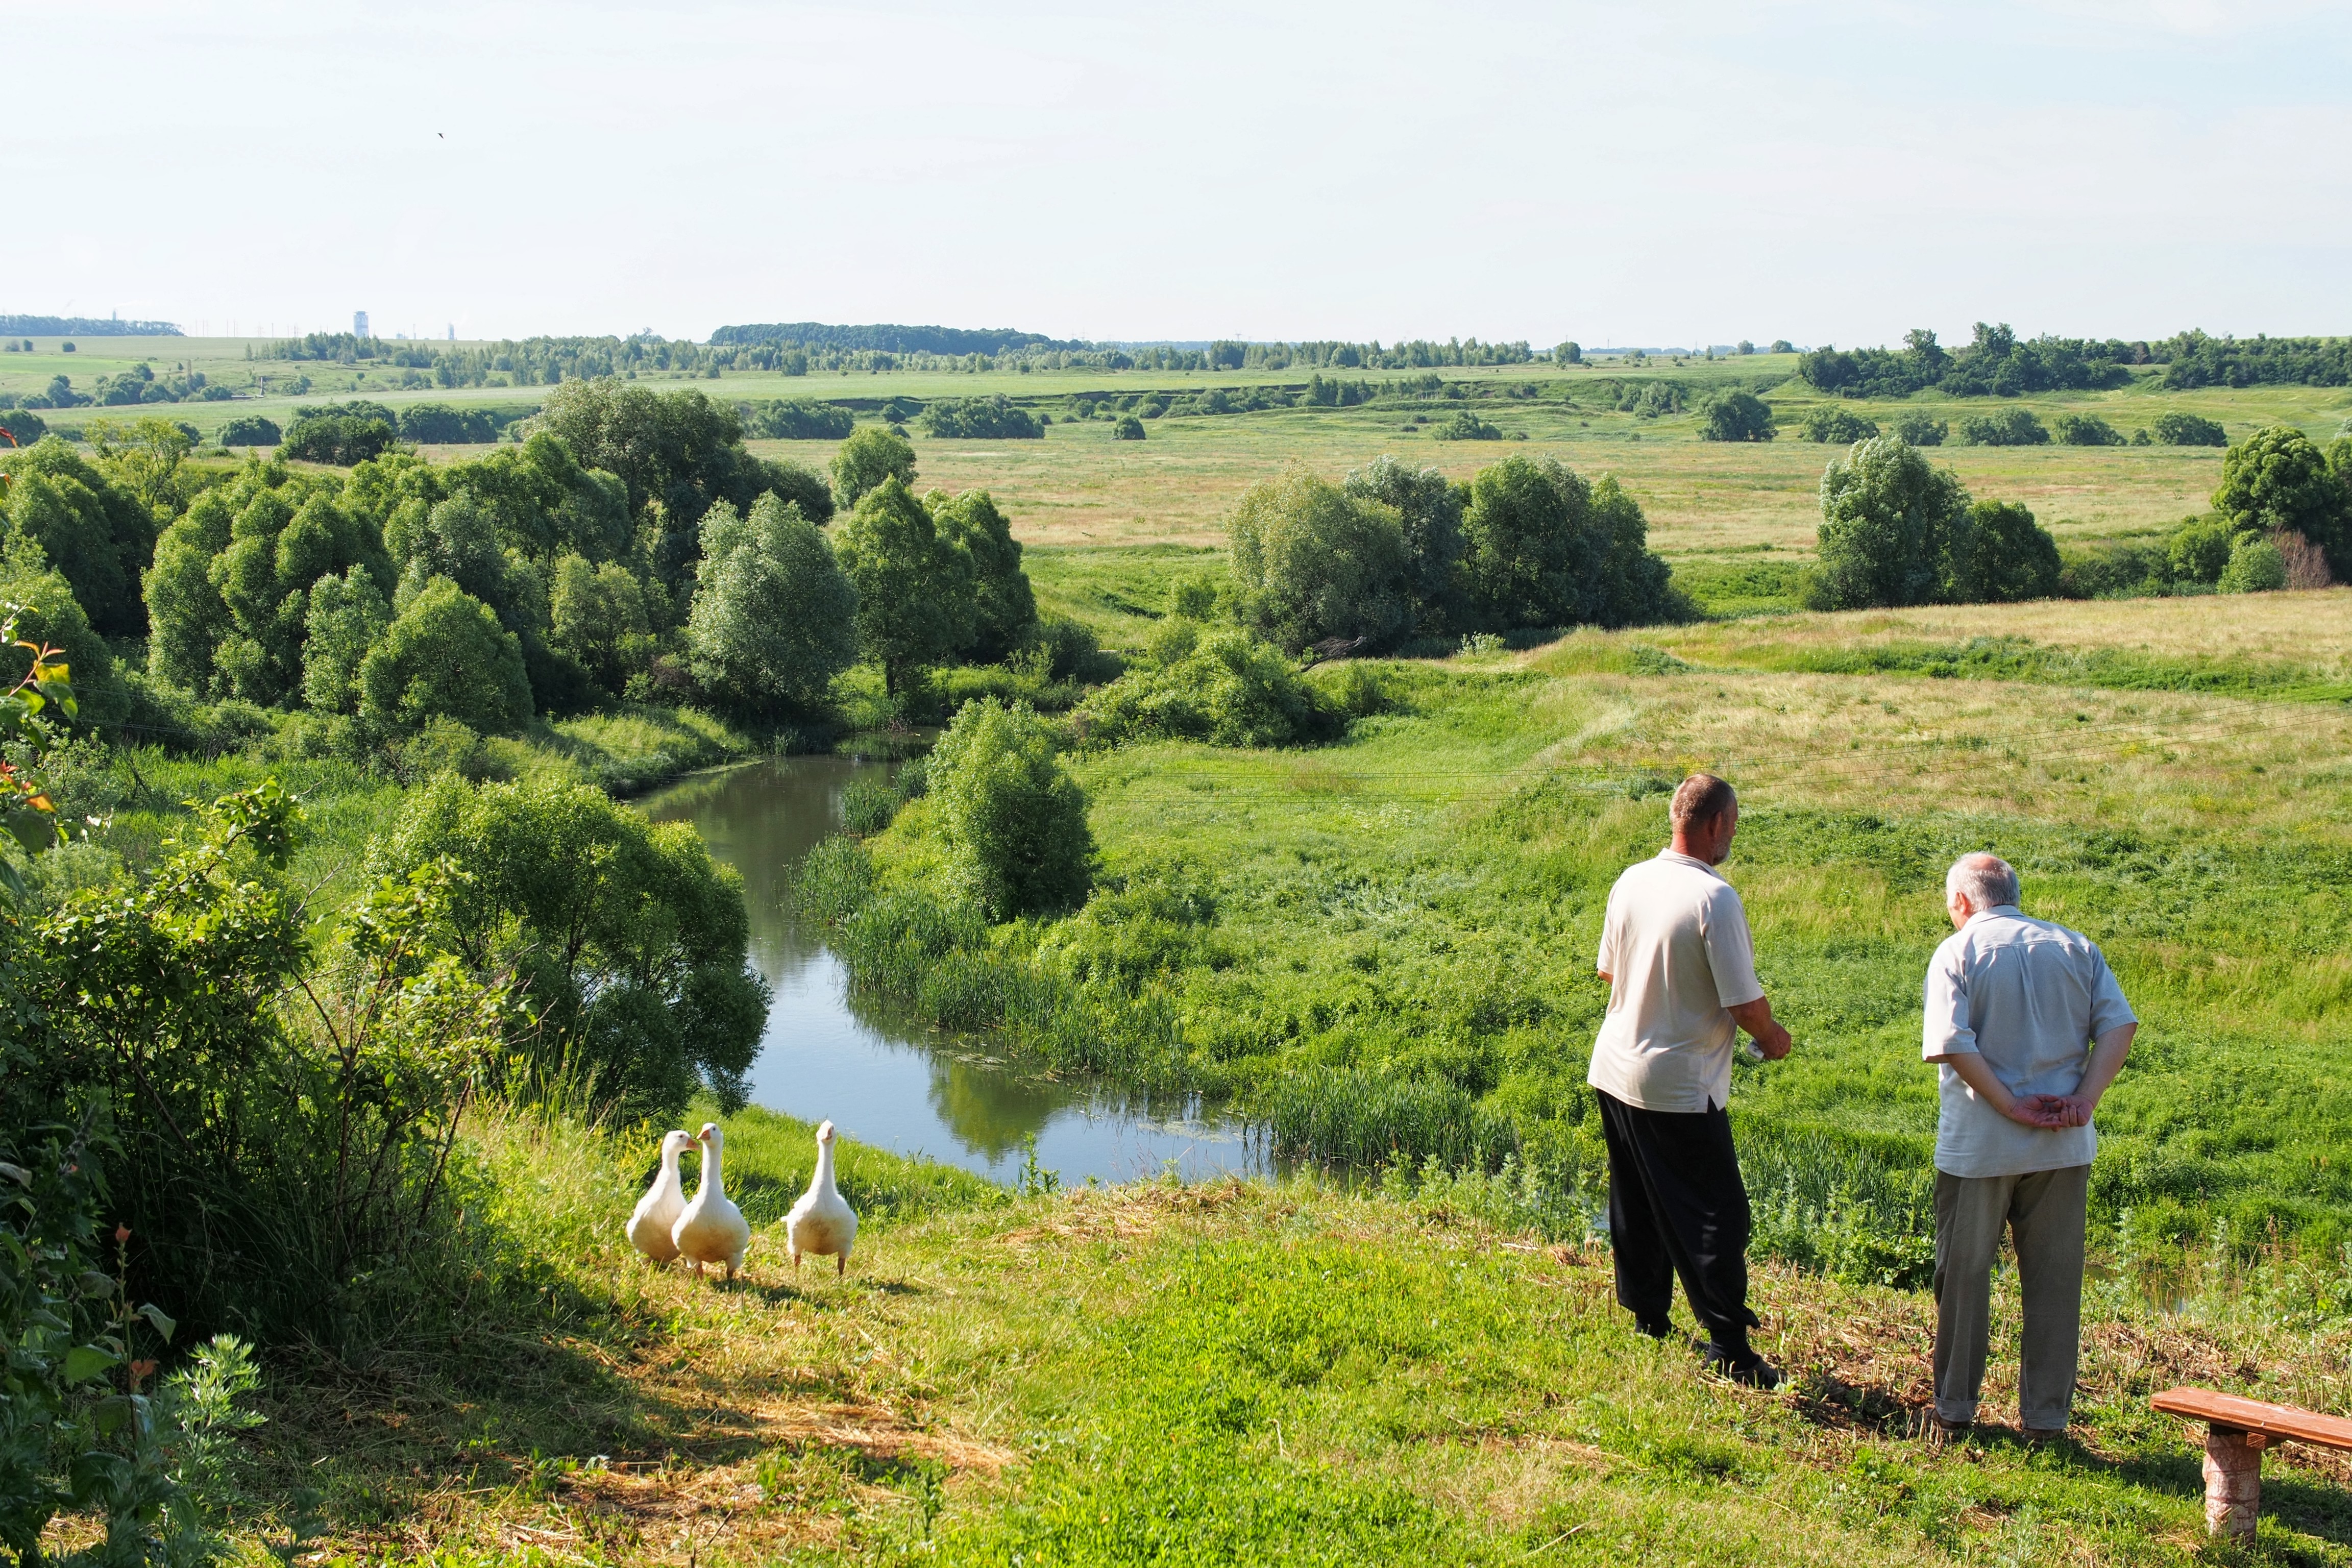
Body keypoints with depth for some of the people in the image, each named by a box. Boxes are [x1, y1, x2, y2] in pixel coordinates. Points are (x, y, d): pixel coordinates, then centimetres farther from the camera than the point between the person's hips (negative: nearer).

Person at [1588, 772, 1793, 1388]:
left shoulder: (1630, 882, 2)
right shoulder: (1715, 899, -20)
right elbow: (1746, 1005, -18)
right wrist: (1772, 1037, 2)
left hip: (1613, 1071, 7)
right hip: (1681, 1087, -7)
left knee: (1637, 1209, 18)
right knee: (1716, 1213, 0)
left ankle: (1647, 1323, 27)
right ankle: (1728, 1346, 1)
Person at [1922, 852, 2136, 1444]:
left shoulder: (1956, 952, -4)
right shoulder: (2074, 946, 8)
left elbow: (1954, 1044, -18)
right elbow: (2120, 1024, -3)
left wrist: (2011, 1107, -14)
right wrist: (2085, 1097, -9)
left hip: (1978, 1145, -3)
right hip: (2064, 1147, 3)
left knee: (1964, 1277, 9)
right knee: (2055, 1281, 10)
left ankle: (1954, 1411, 17)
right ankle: (2046, 1416, 15)